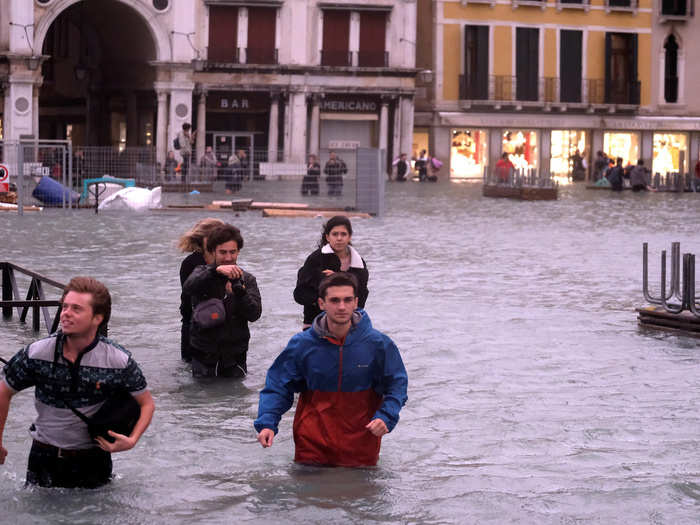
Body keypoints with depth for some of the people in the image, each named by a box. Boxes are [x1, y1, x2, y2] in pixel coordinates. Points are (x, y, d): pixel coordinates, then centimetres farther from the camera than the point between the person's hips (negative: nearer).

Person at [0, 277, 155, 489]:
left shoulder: (119, 362, -15)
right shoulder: (37, 354, -13)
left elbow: (147, 404, -1)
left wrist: (132, 440, -18)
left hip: (93, 461, -1)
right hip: (45, 458, 1)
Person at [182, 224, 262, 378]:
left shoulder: (247, 279, 2)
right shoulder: (203, 272, -1)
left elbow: (254, 314, -11)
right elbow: (188, 288, -25)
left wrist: (239, 291, -29)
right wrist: (216, 271, -40)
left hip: (235, 357, 1)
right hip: (204, 357, -1)